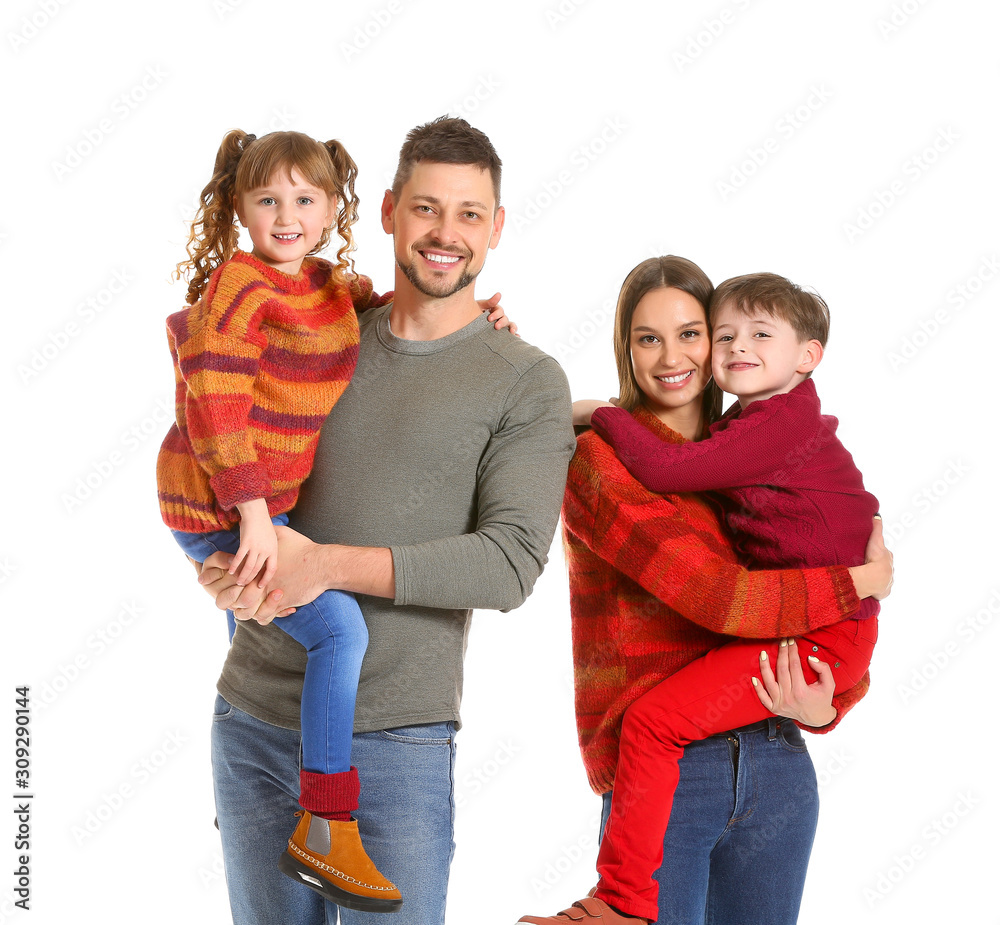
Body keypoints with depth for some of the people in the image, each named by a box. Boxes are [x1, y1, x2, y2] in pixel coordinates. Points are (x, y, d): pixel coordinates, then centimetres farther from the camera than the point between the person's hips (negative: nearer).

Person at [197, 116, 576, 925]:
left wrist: (329, 564, -21)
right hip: (254, 716, 4)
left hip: (397, 742, -4)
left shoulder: (528, 383, -4)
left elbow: (511, 564, -14)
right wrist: (222, 565, -6)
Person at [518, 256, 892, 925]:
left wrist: (827, 706, -9)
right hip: (660, 773, -5)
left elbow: (844, 647, 12)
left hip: (777, 765, 5)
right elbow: (721, 599, -16)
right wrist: (863, 582, -5)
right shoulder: (599, 458, -5)